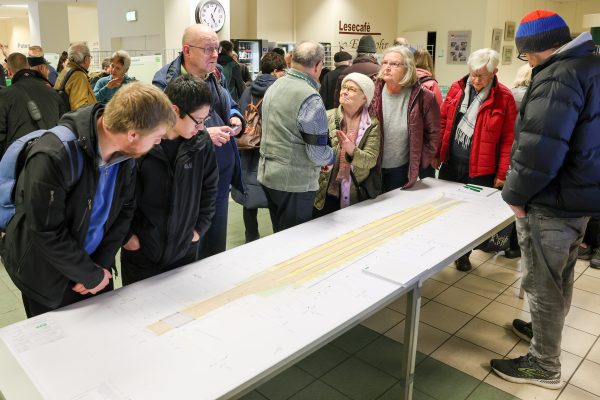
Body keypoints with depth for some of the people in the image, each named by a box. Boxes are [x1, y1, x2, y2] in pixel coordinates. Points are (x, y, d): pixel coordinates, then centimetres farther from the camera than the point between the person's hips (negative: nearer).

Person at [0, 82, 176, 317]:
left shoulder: (126, 152, -11)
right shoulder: (53, 156, -31)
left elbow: (124, 210, -2)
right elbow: (47, 232, -25)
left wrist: (102, 265, -7)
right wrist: (91, 276, -15)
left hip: (95, 265, 6)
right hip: (47, 275, -5)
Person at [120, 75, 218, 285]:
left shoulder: (202, 142, -6)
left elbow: (210, 187, 8)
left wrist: (200, 227, 5)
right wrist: (125, 235, -7)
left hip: (186, 250, 3)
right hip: (139, 252, -3)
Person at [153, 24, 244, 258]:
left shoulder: (216, 75, 8)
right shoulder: (166, 81, -14)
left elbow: (230, 106, 23)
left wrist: (235, 118, 0)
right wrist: (203, 134, -26)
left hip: (222, 177, 7)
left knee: (216, 247, 21)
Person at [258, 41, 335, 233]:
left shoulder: (274, 86, 8)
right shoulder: (310, 98, -19)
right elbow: (317, 152, -19)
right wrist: (331, 157, 3)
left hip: (267, 174, 8)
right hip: (294, 181, -8)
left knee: (280, 236, 20)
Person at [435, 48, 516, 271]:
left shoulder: (504, 97, -9)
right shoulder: (457, 88, 1)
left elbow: (508, 138, -9)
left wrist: (502, 173, -11)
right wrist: (436, 153, 5)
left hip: (480, 169, -3)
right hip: (450, 164, 4)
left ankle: (463, 254, 28)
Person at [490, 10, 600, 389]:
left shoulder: (557, 77, -20)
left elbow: (539, 150, -29)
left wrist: (515, 194, -15)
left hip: (551, 203, -9)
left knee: (542, 284, 4)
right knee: (560, 278, 24)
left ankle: (544, 365, 19)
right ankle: (547, 330, 44)